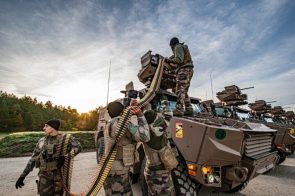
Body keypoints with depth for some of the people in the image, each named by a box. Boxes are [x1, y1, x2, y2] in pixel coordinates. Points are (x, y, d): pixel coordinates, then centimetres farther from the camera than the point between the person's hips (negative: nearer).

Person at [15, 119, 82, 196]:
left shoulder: (65, 138, -9)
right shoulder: (42, 141, 2)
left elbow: (78, 147, -17)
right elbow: (33, 159, 9)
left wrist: (65, 157, -28)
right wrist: (22, 176, 7)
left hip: (59, 175, -2)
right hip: (45, 176, 2)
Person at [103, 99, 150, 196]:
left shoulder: (111, 123, 8)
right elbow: (144, 137, -25)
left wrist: (130, 107, 14)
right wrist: (141, 115, -15)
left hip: (112, 170, 9)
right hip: (117, 173, -9)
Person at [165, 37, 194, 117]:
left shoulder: (178, 47, 2)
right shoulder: (183, 47, 32)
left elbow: (179, 60, -15)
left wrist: (168, 60, -7)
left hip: (184, 70, -10)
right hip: (187, 70, 10)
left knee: (180, 90, -20)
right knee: (184, 92, 6)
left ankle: (179, 109, -29)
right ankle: (189, 110, 2)